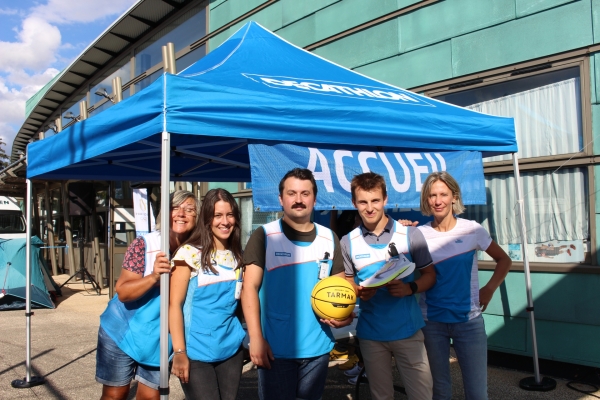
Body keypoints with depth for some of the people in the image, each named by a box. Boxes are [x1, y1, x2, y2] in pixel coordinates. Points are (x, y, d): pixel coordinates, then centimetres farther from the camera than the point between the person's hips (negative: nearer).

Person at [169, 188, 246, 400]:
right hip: (196, 352, -5)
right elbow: (174, 304, -10)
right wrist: (179, 352, -15)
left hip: (231, 349, 5)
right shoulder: (190, 253, -9)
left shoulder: (237, 256, 7)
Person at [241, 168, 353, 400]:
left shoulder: (329, 239, 4)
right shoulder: (264, 236, -6)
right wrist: (256, 338, -14)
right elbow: (250, 288, -8)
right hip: (275, 348, -3)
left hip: (317, 347, 4)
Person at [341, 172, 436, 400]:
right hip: (371, 333, 2)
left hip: (407, 330, -1)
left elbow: (430, 275, 0)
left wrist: (410, 288, -20)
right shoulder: (348, 242, -1)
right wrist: (359, 292, -14)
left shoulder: (410, 235, -7)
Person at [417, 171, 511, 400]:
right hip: (431, 321, 1)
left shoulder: (472, 229, -5)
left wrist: (489, 289, -1)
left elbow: (504, 260, 8)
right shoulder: (419, 234, -4)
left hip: (469, 320, 0)